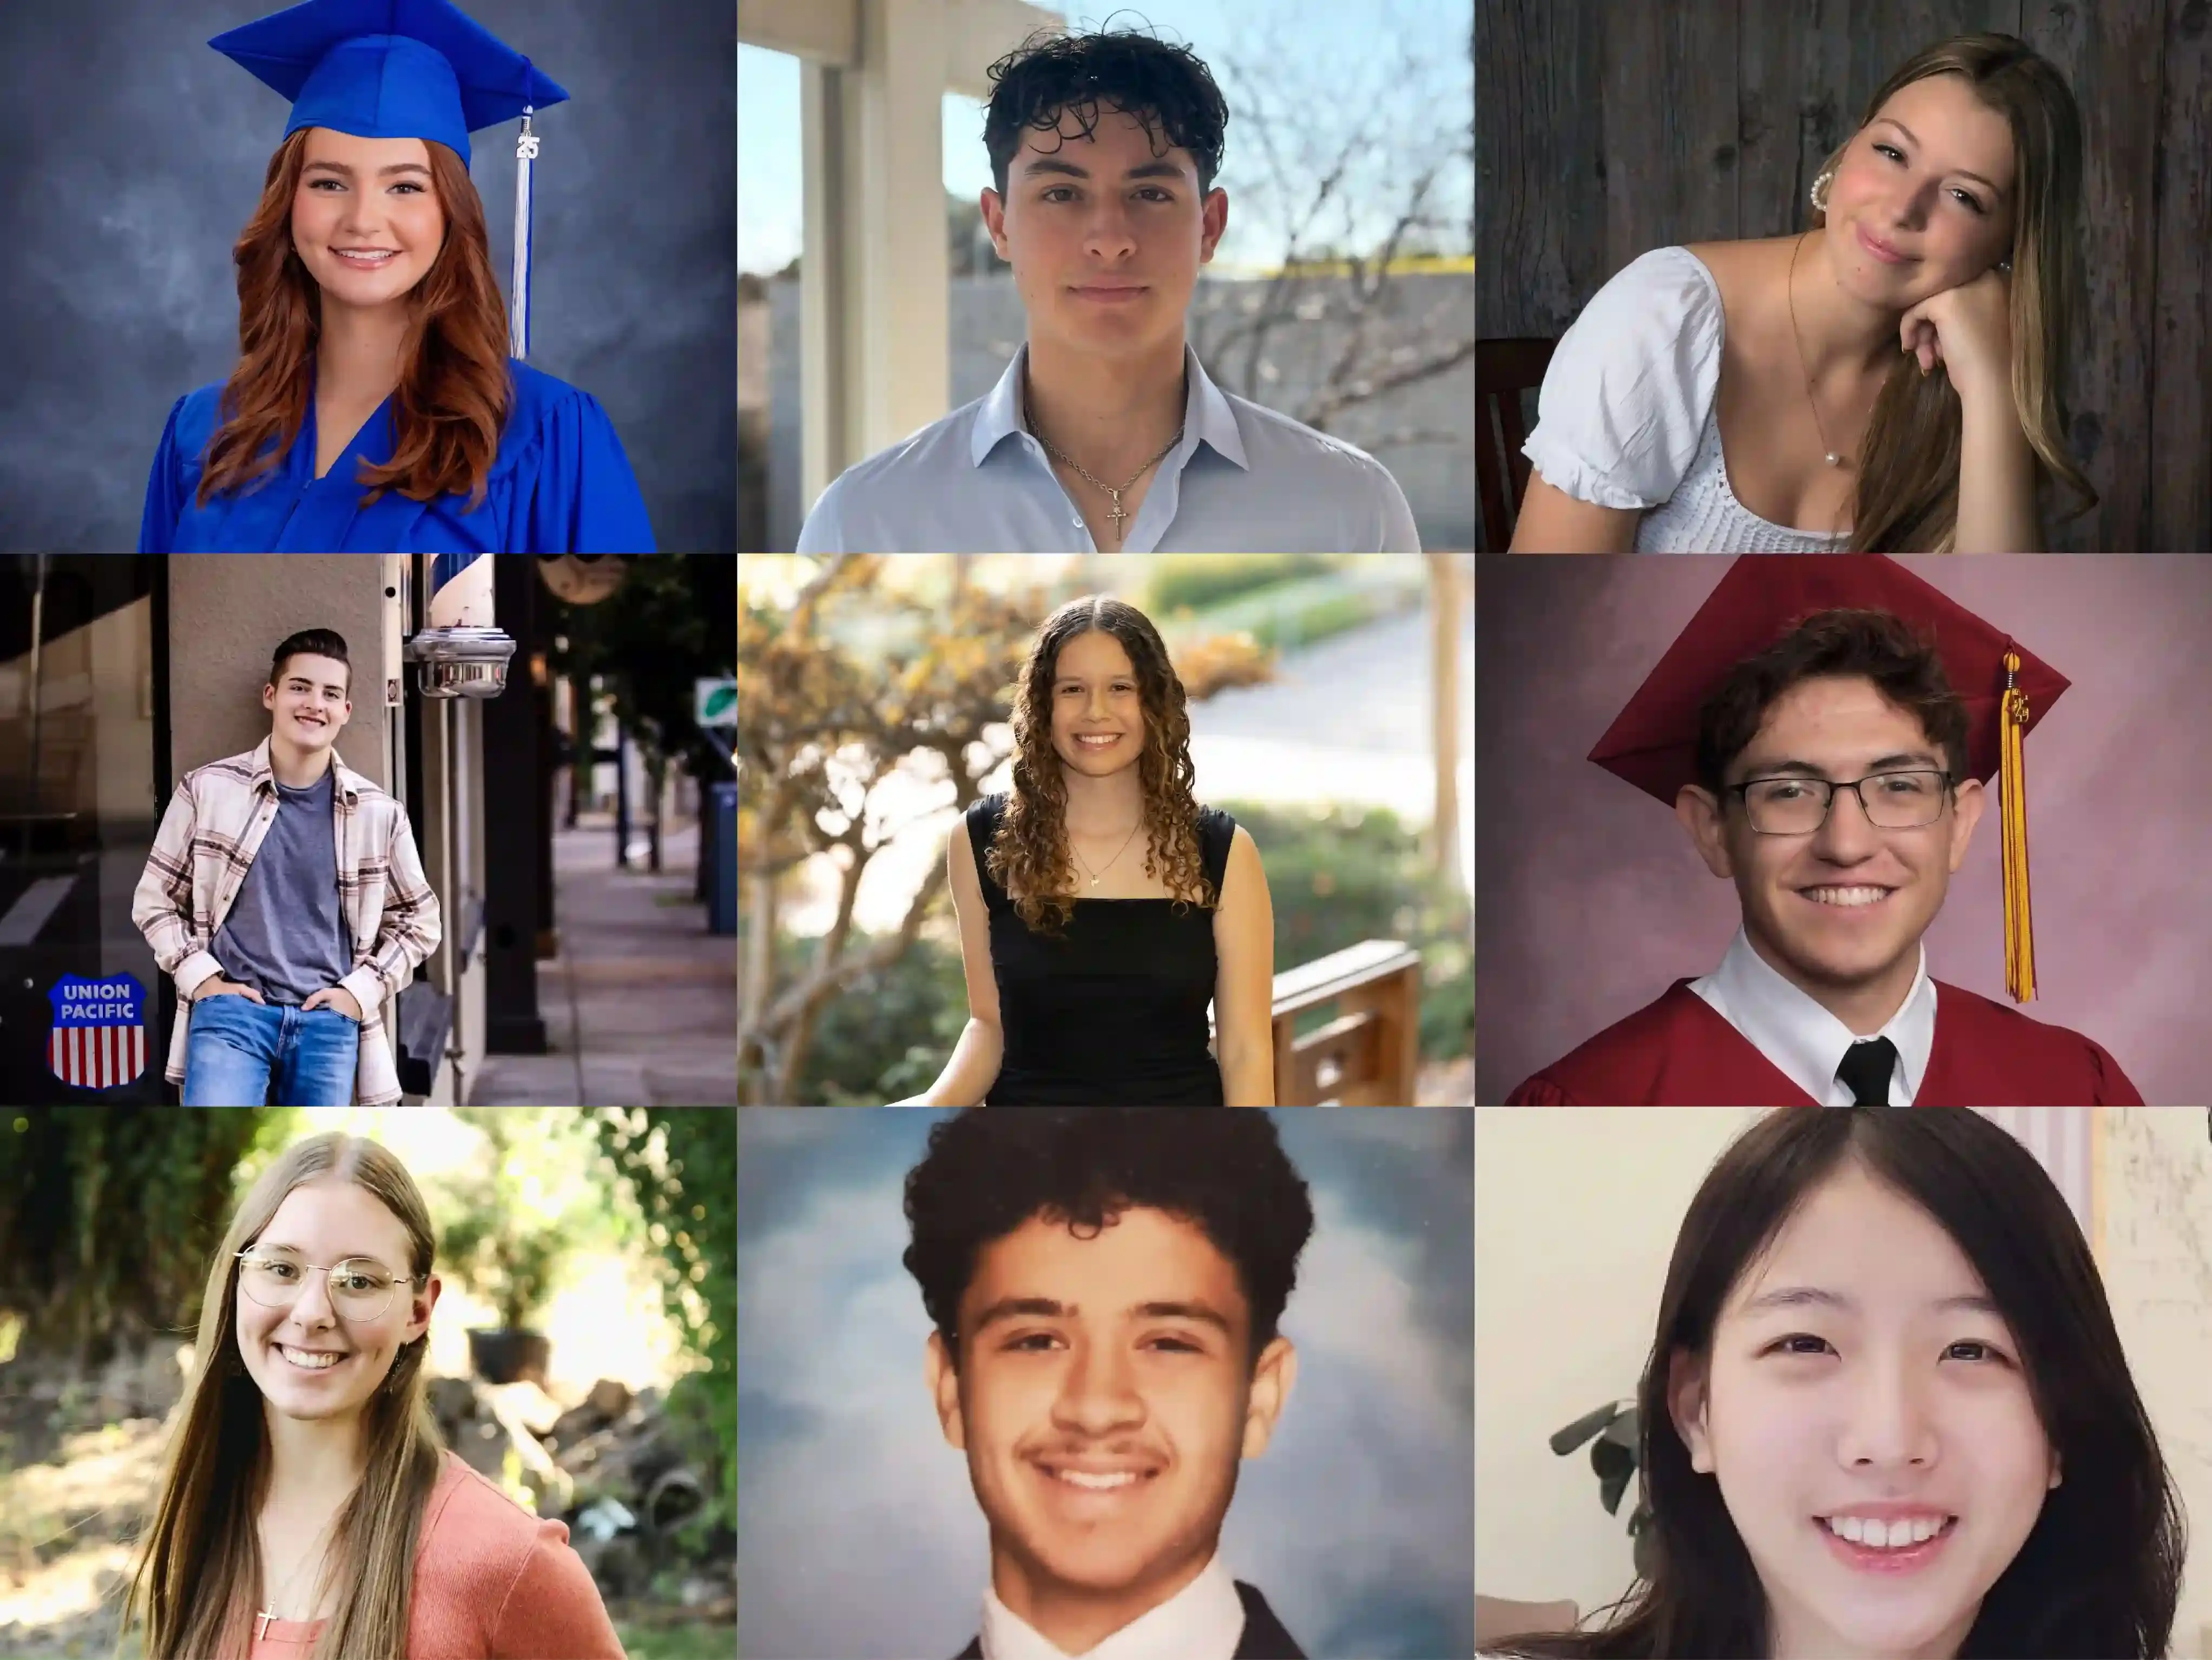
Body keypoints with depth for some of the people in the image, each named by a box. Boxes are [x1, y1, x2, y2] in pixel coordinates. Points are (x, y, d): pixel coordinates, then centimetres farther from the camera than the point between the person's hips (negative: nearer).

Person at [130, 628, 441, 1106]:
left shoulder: (377, 813, 3)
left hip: (328, 1021, 2)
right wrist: (202, 978, -3)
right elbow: (154, 900, 8)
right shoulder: (208, 790, 0)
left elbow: (418, 919, 15)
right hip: (231, 1011, -2)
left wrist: (360, 991, 2)